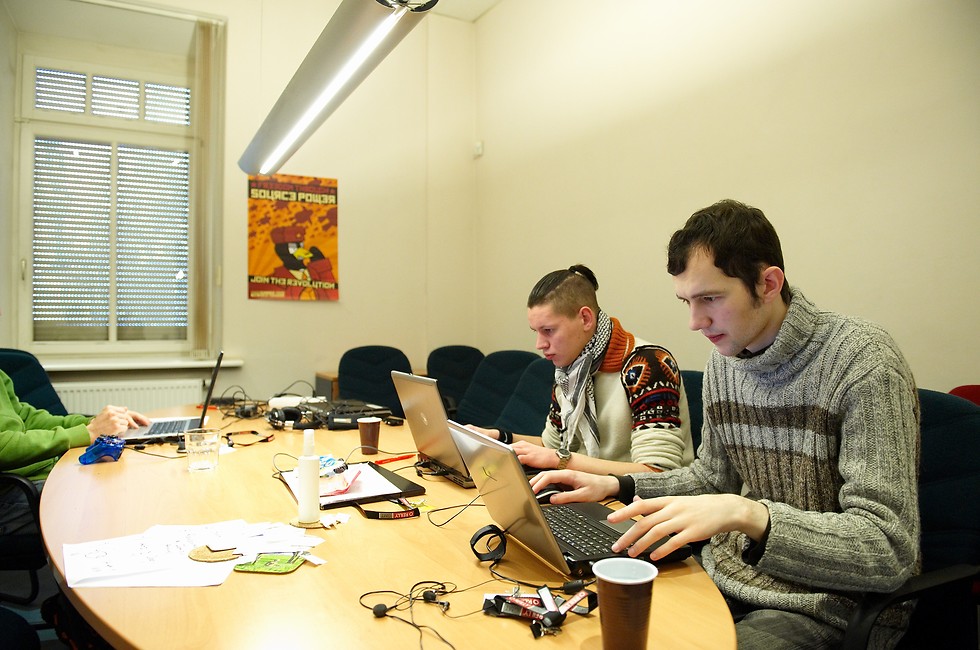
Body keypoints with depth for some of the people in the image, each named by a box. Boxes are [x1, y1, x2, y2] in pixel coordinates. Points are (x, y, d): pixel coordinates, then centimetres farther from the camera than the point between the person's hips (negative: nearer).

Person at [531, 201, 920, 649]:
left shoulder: (863, 361, -19)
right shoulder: (722, 363, 3)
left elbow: (890, 550, -23)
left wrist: (748, 514, -37)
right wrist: (618, 486, 1)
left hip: (825, 605, -6)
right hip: (728, 575, 6)